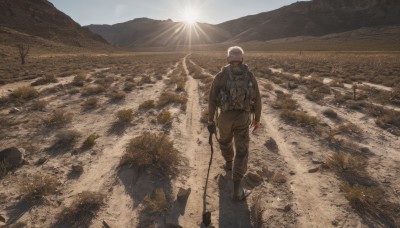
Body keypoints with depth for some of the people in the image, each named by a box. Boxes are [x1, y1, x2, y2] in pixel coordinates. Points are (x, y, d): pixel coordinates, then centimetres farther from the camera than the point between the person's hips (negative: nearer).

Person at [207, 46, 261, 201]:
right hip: (243, 118, 0)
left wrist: (210, 120, 4)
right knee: (242, 152, 4)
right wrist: (257, 119, 17)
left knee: (225, 141, 30)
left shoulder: (220, 76, -2)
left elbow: (212, 100, -4)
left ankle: (228, 163, 53)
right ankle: (237, 188, -1)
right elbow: (257, 100, 4)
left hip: (225, 117, 0)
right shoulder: (250, 76, 2)